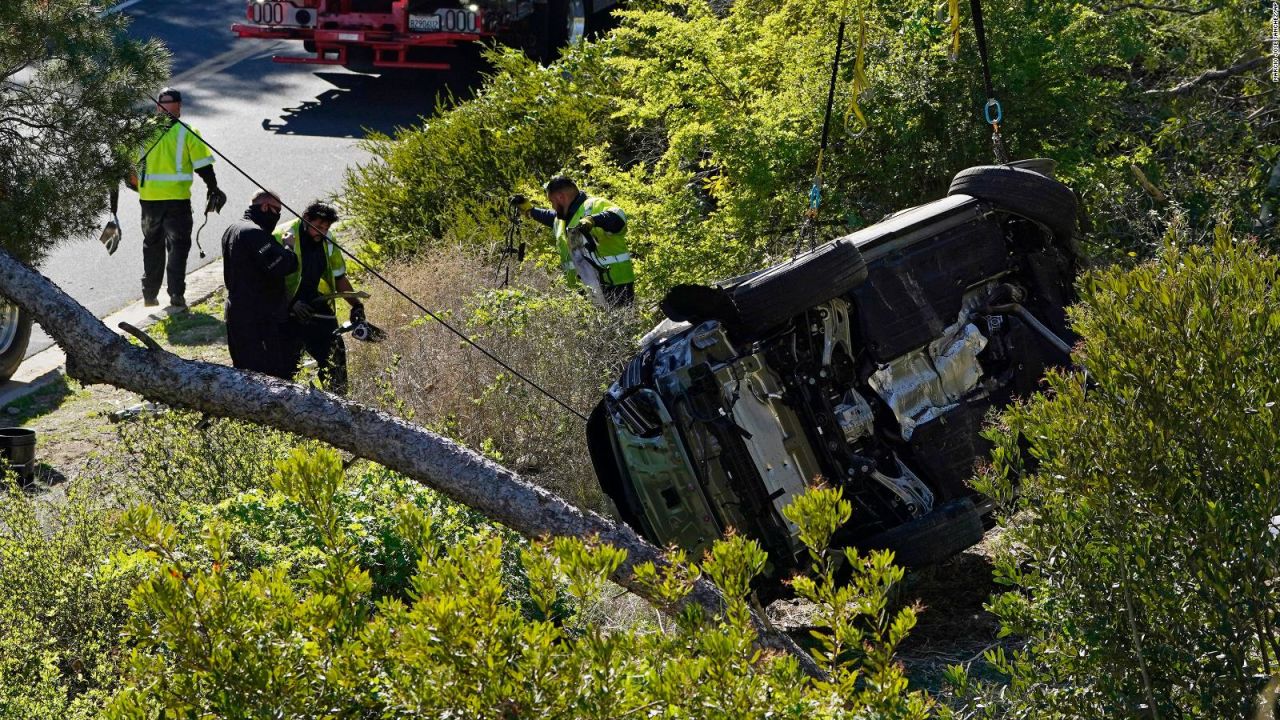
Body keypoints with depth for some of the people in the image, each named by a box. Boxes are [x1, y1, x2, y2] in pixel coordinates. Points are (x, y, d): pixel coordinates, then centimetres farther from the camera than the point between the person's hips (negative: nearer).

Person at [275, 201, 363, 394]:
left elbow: (338, 277, 19)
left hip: (320, 311, 5)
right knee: (288, 365, -3)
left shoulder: (327, 242, 9)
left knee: (336, 358, 2)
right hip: (290, 315, -5)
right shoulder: (283, 236, -9)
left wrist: (356, 304, 10)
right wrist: (292, 303, -19)